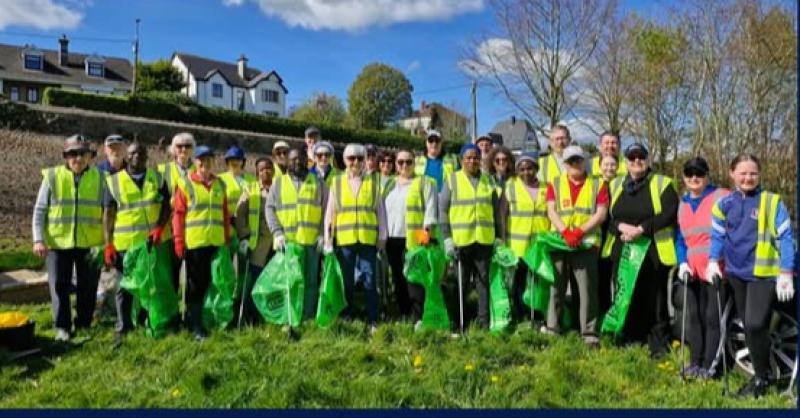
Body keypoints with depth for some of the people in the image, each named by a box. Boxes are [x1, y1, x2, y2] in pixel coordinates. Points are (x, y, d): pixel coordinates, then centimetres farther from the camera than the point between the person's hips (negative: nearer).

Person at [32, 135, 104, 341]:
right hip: (58, 242, -1)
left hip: (90, 242, 1)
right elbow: (40, 210, 1)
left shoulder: (99, 178, 2)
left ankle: (84, 324, 24)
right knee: (59, 285, 3)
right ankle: (62, 327, 15)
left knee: (88, 286, 8)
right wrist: (38, 239, -7)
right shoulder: (52, 176, -1)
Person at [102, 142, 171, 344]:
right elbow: (108, 214, 0)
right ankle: (122, 329, 15)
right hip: (125, 244, -2)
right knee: (126, 286, 4)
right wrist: (108, 245, -6)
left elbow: (166, 205, 4)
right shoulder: (114, 181, 1)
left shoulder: (158, 178, 6)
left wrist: (159, 228, -12)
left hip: (152, 242, 2)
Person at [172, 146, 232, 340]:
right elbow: (178, 214, -2)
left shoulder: (220, 184, 11)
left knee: (210, 282, 10)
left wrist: (227, 237, 11)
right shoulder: (185, 185, -1)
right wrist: (178, 240, -7)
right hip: (194, 242, -3)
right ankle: (196, 326, 8)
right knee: (195, 285, 2)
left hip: (216, 242, 4)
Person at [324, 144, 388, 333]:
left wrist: (382, 235, 3)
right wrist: (327, 237, 4)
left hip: (368, 239, -1)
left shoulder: (373, 180, 8)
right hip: (344, 239, 1)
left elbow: (380, 209, 8)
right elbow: (329, 212, 9)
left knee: (369, 280, -2)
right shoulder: (337, 182, 9)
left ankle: (373, 322, 5)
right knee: (347, 282, 8)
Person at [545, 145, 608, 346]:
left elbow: (601, 213, -1)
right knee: (556, 287, 6)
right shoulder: (554, 184, 11)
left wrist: (580, 232, -14)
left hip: (587, 244, -1)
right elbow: (551, 212, 0)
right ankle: (552, 329, 14)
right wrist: (566, 233, -15)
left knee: (588, 289, -3)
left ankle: (589, 333, 4)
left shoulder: (598, 184, 8)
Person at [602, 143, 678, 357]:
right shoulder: (615, 185, 12)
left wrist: (641, 229, -18)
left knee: (654, 299, 1)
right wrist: (622, 226, -11)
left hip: (653, 251, -3)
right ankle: (628, 340, 20)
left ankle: (658, 344, 12)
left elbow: (669, 213, -11)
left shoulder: (662, 183, 0)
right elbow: (607, 215, 9)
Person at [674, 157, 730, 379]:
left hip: (716, 268, -5)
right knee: (694, 316, 10)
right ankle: (695, 362, 20)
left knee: (712, 317, 0)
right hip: (692, 270, 5)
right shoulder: (683, 204, 14)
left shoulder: (722, 197, -4)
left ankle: (710, 365, 8)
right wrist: (682, 263, 3)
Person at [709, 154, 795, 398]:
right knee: (748, 326, 12)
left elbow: (785, 238, -8)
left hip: (764, 274, -5)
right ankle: (765, 374, 29)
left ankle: (762, 378, 7)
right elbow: (717, 235, 11)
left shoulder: (772, 202, -7)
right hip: (736, 274, 5)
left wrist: (786, 273, -12)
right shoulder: (724, 203, 4)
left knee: (755, 324, -14)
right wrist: (713, 261, -2)